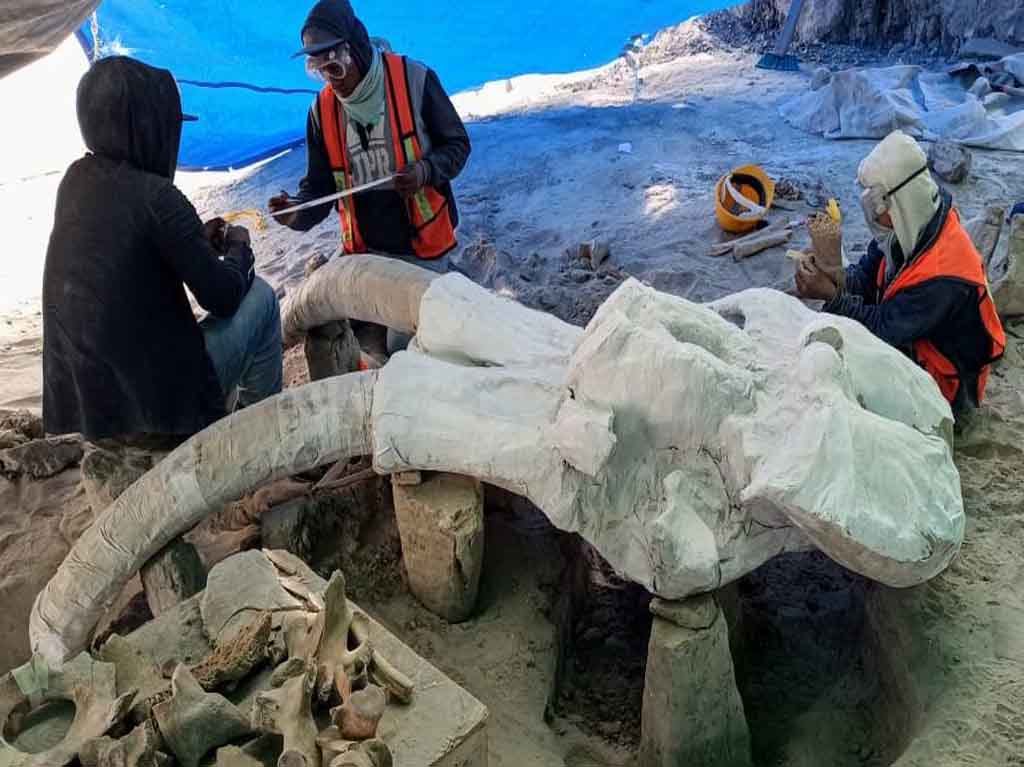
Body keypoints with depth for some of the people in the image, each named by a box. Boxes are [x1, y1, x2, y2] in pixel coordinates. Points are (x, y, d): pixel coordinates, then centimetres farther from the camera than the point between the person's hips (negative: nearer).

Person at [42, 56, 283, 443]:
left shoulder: (76, 180, 2)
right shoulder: (155, 196, -20)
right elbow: (222, 297, -13)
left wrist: (198, 240, 13)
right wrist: (238, 248, 6)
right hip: (159, 399, -7)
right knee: (260, 296, 10)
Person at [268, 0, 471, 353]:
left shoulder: (414, 80, -13)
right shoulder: (322, 110, 0)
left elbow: (457, 145, -4)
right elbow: (320, 184, 2)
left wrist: (426, 171, -24)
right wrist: (299, 213, -19)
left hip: (421, 245, -4)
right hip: (365, 251, 4)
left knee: (407, 345, 1)